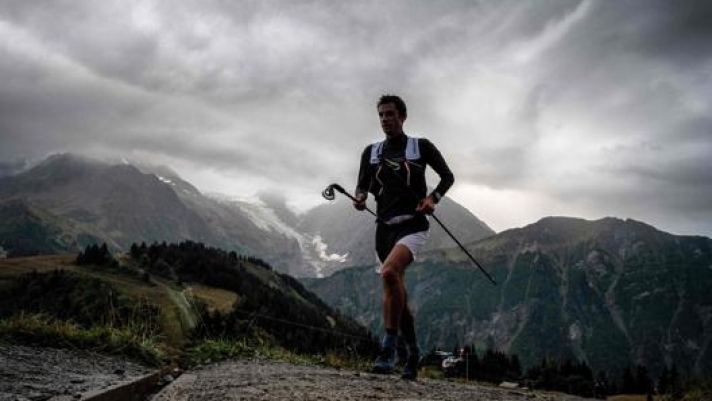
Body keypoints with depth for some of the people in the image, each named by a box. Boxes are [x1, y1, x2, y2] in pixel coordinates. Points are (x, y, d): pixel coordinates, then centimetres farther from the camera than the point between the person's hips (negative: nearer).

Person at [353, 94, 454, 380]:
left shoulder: (421, 147, 4)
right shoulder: (371, 152, 13)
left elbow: (448, 176, 10)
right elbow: (363, 185, 15)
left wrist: (433, 198, -7)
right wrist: (360, 197, -8)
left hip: (413, 225, -5)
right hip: (384, 227, 5)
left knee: (389, 272, -30)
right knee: (396, 291, 9)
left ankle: (389, 348, -21)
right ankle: (412, 352, 25)